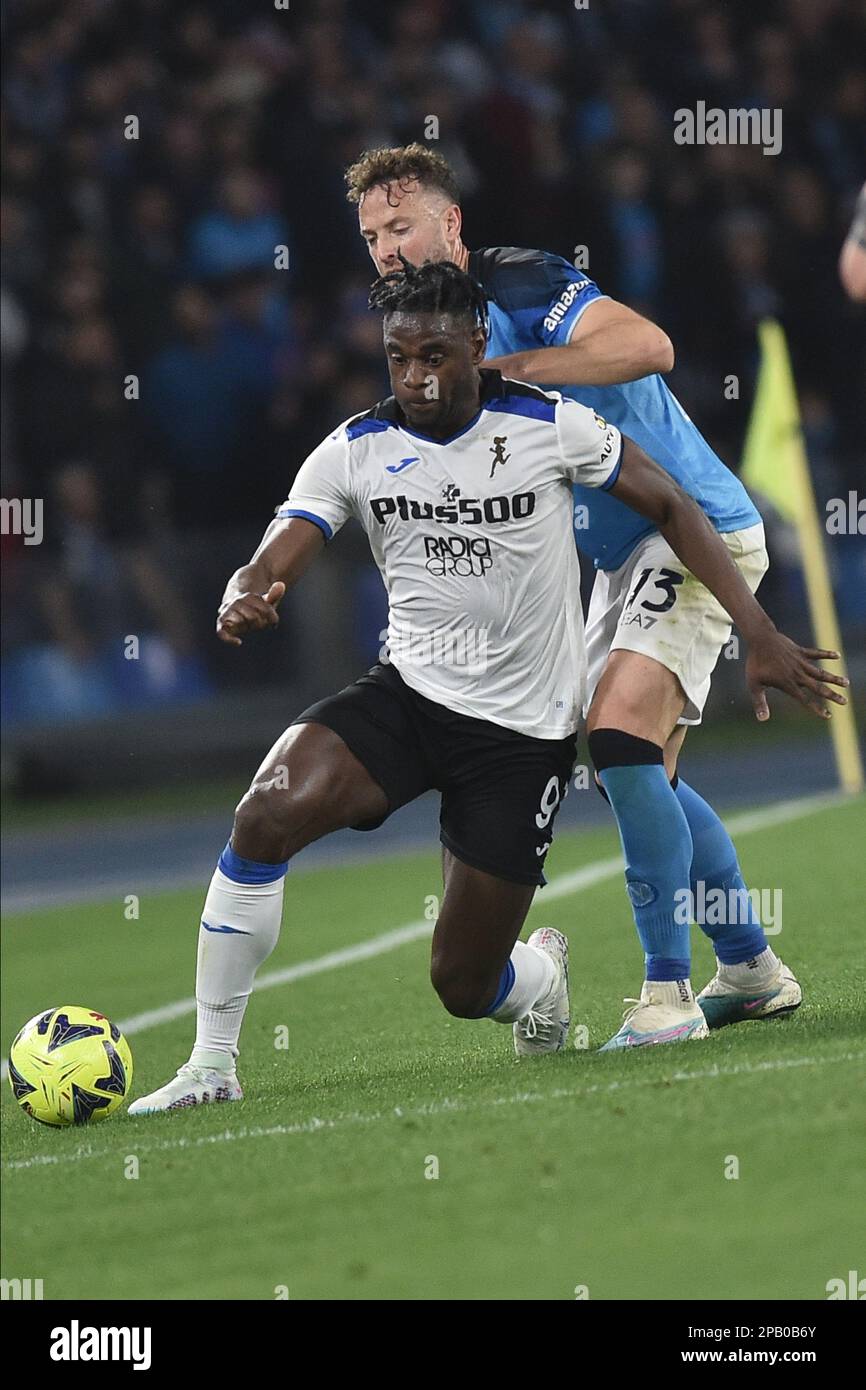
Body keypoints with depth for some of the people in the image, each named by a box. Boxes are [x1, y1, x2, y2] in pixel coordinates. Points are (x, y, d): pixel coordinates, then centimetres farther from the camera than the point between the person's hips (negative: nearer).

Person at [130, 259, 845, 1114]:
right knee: (266, 814, -28)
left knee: (464, 986, -2)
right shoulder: (355, 451, -5)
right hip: (408, 693, 2)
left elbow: (669, 506, 1)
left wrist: (757, 632, -5)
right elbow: (269, 568, -13)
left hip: (524, 733, -2)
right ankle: (212, 1065, -19)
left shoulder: (548, 427, -9)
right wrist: (242, 605, -39)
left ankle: (541, 976, 39)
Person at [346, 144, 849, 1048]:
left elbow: (650, 345, -37)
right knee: (639, 775, 13)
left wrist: (504, 366, -34)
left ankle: (666, 989, -18)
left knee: (620, 736, -23)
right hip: (626, 557, 10)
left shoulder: (525, 287, -18)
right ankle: (751, 971, 26)